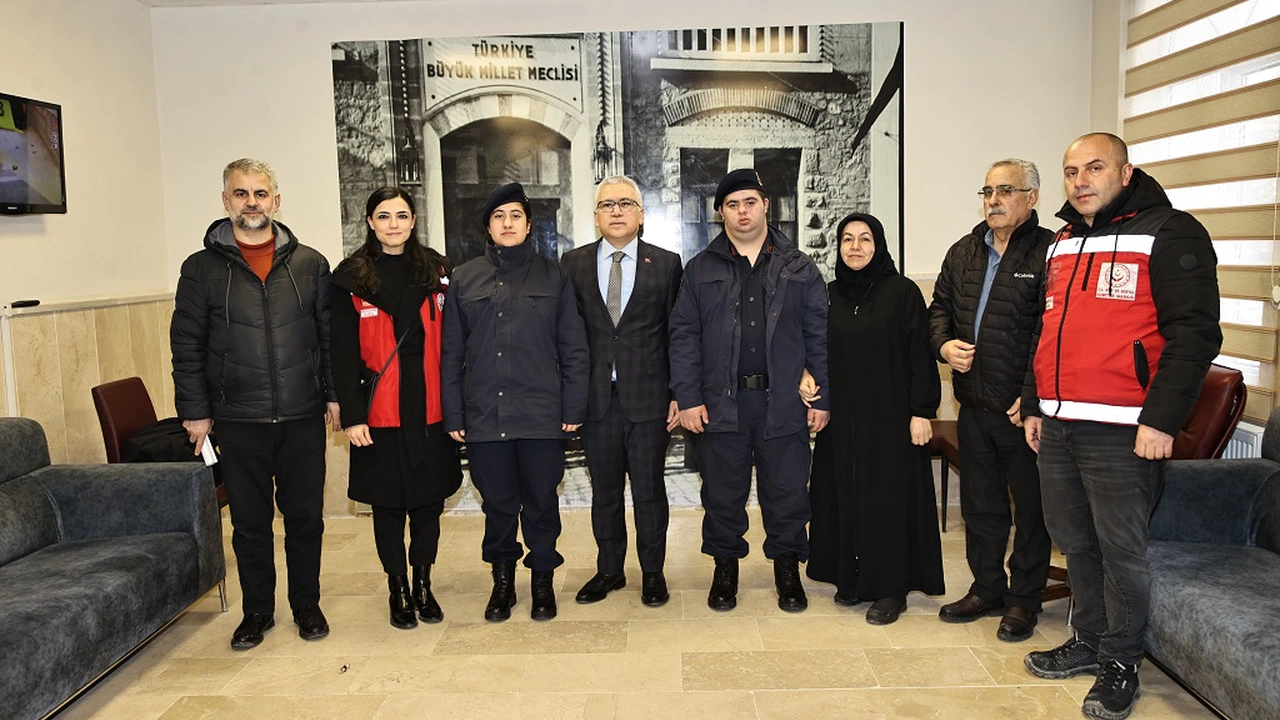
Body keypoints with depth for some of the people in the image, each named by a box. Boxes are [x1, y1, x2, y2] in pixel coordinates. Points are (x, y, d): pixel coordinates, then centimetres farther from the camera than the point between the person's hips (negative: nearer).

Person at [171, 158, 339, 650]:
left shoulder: (310, 264, 6)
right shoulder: (202, 269, 3)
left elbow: (332, 335, 7)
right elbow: (187, 347, 3)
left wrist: (335, 394, 2)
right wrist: (195, 411, -1)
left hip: (303, 419, 1)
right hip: (238, 423, 0)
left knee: (306, 517, 9)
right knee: (249, 522, 9)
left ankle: (307, 605, 26)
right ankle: (257, 611, 26)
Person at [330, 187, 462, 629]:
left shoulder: (434, 271, 6)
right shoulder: (351, 278, 0)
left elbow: (449, 341, 5)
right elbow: (344, 353, -3)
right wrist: (352, 415, -9)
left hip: (430, 406, 2)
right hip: (381, 410, -2)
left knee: (429, 498, 9)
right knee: (388, 503, 7)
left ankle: (423, 582, 25)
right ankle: (398, 589, 22)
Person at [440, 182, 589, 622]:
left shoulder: (553, 276, 5)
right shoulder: (465, 279, 7)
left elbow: (573, 349, 4)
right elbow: (451, 353, 7)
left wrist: (573, 407, -2)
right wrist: (453, 414, 3)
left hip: (542, 414, -1)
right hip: (484, 416, 1)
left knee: (541, 503, 8)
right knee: (497, 504, 11)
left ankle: (543, 578, 26)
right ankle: (503, 580, 28)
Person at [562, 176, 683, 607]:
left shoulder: (666, 264, 3)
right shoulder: (573, 264, 6)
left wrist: (678, 393, -2)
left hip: (648, 397, -1)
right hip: (596, 397, 2)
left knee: (649, 490, 6)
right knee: (604, 491, 12)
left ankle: (653, 572, 23)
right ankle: (609, 570, 27)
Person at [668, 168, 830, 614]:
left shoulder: (798, 268, 8)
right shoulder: (700, 270, 8)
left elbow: (819, 337, 6)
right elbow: (684, 337, 4)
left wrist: (822, 398, -1)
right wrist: (687, 398, -4)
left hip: (784, 404, 0)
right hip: (721, 404, 0)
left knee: (787, 492, 7)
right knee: (722, 493, 8)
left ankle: (787, 568, 26)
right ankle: (725, 568, 26)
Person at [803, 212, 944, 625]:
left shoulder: (902, 292, -4)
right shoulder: (828, 295, 9)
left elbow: (920, 355, -6)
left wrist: (922, 411, -11)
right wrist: (809, 378, -5)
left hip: (889, 416, -4)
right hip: (841, 418, 4)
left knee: (888, 496, -1)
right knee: (845, 494, 7)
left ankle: (890, 588, 10)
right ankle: (852, 578, 20)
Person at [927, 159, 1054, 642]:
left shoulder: (1050, 252, -11)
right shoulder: (964, 252, 12)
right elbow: (940, 307, 21)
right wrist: (944, 344, 1)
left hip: (1026, 408, -6)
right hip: (974, 404, 7)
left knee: (1032, 506, 8)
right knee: (980, 502, 17)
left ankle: (1024, 600, 23)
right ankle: (987, 588, 33)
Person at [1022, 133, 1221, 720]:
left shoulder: (1168, 233, -6)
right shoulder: (1061, 245, 17)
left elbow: (1194, 334, -13)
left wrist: (1161, 419, -18)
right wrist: (1034, 406, 20)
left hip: (1121, 433, -7)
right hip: (1057, 427, 7)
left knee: (1121, 550, 2)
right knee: (1074, 542, 16)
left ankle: (1120, 663, 18)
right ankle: (1089, 643, 32)